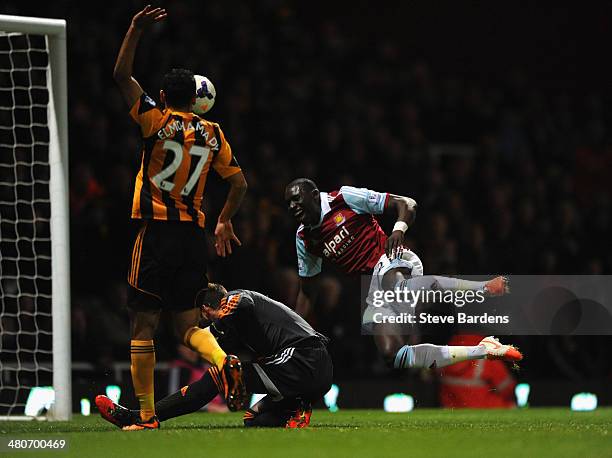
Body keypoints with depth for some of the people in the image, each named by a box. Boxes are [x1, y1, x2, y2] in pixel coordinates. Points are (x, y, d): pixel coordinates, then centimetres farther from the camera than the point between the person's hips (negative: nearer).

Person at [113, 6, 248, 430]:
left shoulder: (158, 122, -5)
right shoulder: (213, 133, 8)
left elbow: (122, 76, -5)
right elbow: (239, 182, 12)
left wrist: (136, 29, -1)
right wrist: (225, 221, 25)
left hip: (157, 231, -4)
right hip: (194, 234, 4)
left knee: (143, 325, 0)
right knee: (187, 322, 12)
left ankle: (147, 414, -1)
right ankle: (223, 360, -19)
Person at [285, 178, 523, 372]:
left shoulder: (345, 198, 0)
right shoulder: (304, 239, 17)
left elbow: (406, 205, -1)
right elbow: (308, 291, 26)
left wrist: (399, 229, -21)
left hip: (391, 261, -7)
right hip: (374, 293, 7)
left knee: (396, 287, -44)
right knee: (393, 356, -13)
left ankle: (486, 288, -47)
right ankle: (483, 350, -9)